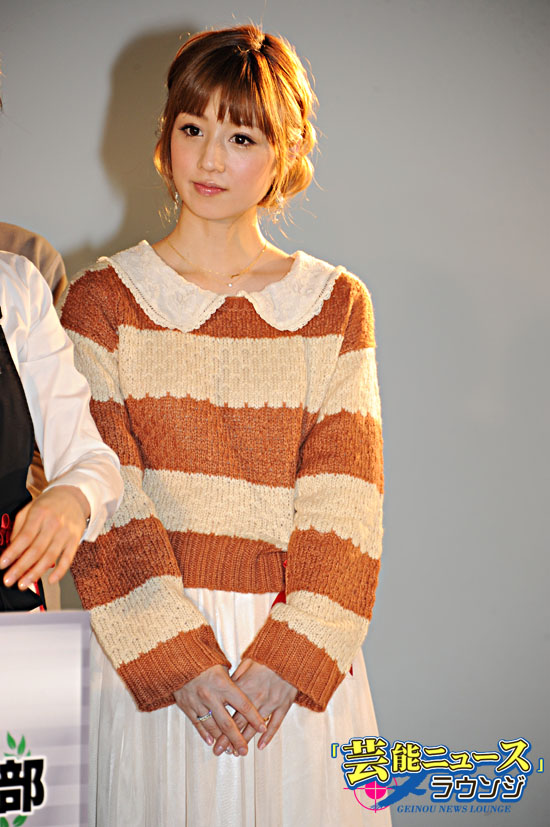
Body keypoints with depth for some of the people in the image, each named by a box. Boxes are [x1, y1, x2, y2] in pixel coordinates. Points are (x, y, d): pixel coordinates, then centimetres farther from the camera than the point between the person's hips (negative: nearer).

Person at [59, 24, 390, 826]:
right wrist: (176, 658, -15)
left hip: (301, 647, 1)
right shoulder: (102, 299, 2)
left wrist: (290, 657, -13)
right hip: (148, 641, -1)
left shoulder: (338, 305, 5)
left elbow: (344, 501, -2)